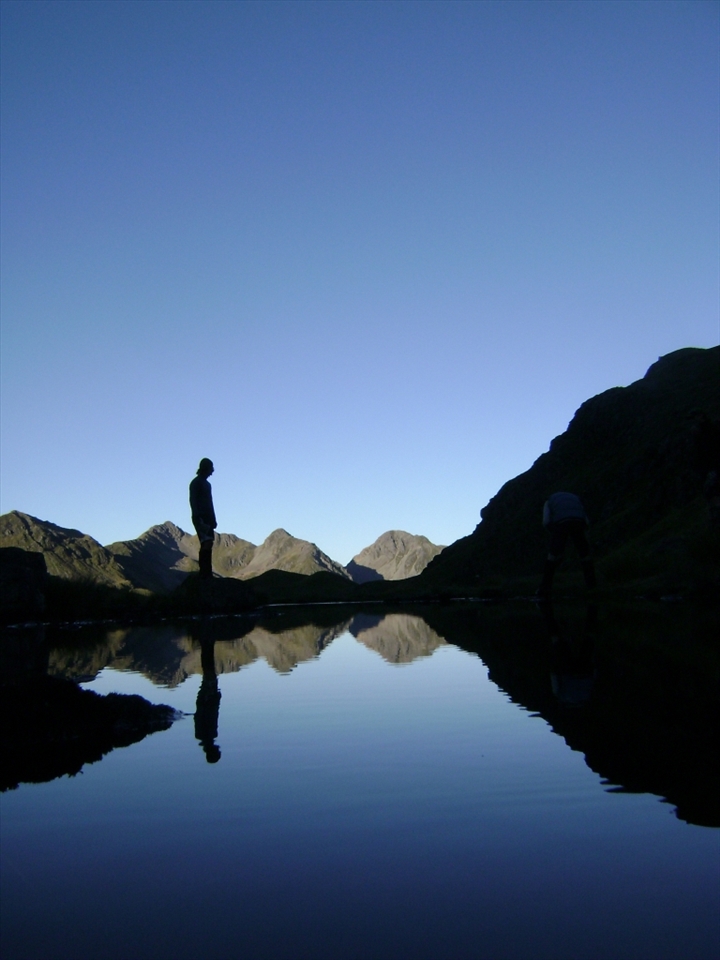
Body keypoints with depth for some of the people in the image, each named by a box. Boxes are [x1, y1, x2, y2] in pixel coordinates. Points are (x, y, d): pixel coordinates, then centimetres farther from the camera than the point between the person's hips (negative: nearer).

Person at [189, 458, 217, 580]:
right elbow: (193, 501, -13)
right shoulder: (196, 482, -6)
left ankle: (207, 574, 3)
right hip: (201, 518, -9)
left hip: (208, 518, 9)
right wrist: (198, 518, -21)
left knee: (208, 545, 4)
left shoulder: (207, 484, 21)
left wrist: (213, 519, 17)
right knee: (206, 543, -17)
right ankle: (205, 574, -20)